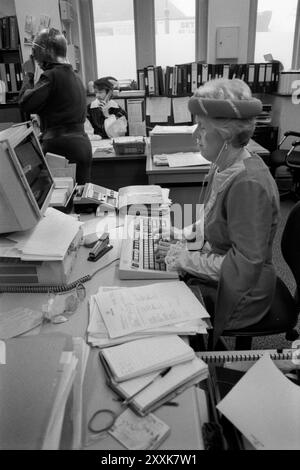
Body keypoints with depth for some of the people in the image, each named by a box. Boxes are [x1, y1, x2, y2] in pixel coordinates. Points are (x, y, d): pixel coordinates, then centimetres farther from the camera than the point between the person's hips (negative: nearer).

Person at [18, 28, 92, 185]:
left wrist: (28, 74, 1)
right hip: (83, 144, 9)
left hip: (60, 146, -9)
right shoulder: (75, 76, 18)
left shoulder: (51, 75, -10)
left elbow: (25, 103, -12)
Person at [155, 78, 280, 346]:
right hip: (218, 274, 8)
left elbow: (245, 267, -28)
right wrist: (187, 234, 0)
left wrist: (184, 258, -22)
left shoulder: (249, 184, -30)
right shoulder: (225, 167, -2)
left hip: (239, 295, -8)